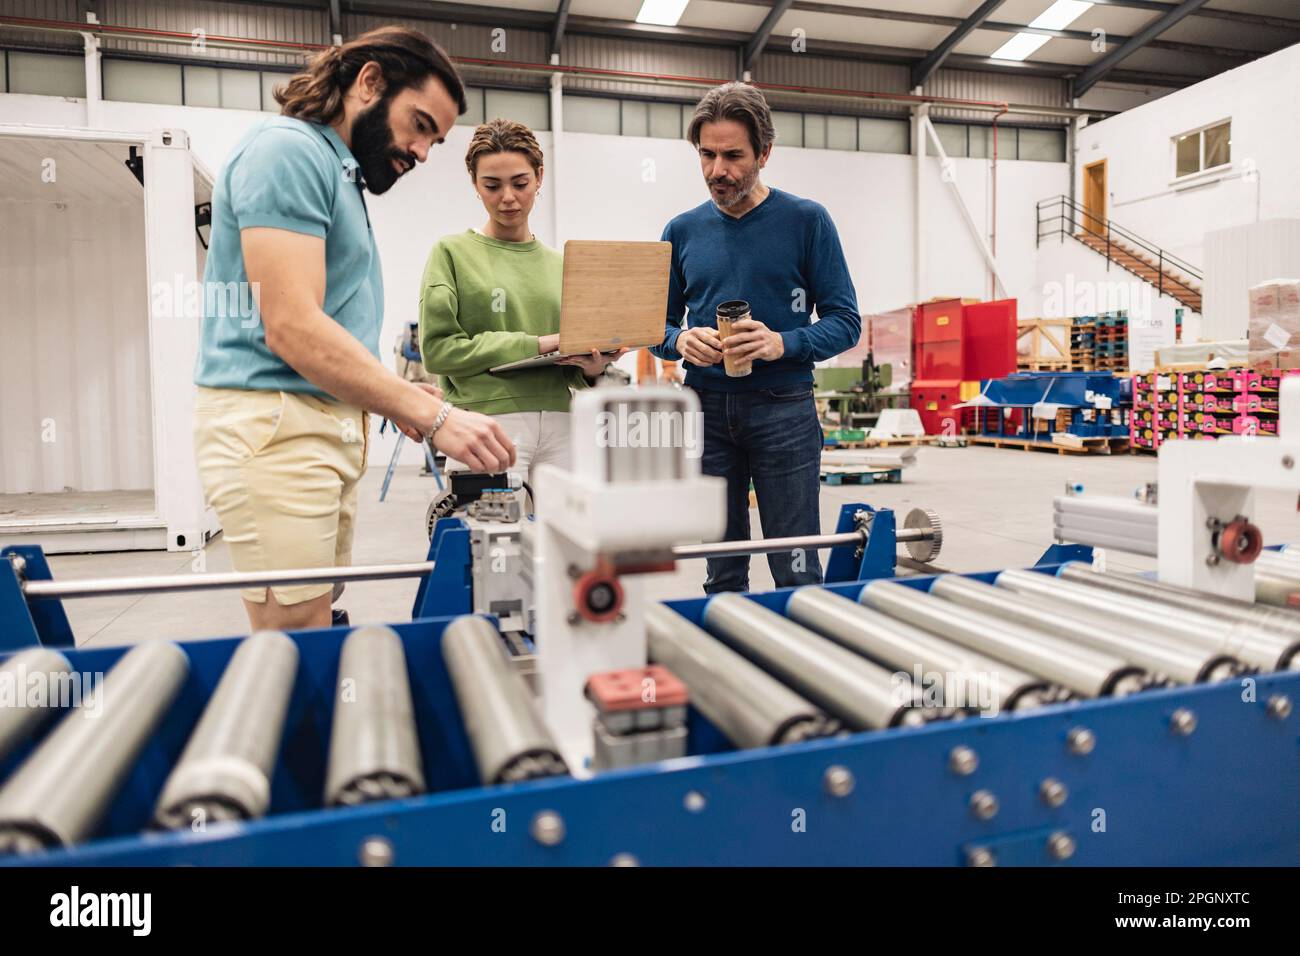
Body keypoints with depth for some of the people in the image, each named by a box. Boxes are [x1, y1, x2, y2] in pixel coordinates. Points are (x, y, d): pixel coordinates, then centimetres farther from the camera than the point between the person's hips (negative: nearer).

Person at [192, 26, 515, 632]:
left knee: (321, 623, 10)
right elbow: (292, 329, -20)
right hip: (274, 426, -9)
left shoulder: (341, 172, 21)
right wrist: (435, 416, -22)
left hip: (328, 428, 10)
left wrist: (396, 399, 7)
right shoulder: (288, 149, -8)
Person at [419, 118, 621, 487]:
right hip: (489, 420, -4)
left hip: (559, 425, 4)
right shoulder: (452, 252, 4)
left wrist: (591, 368, -6)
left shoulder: (560, 265, 15)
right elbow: (437, 348, -7)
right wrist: (536, 344, -11)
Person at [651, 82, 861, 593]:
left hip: (783, 410, -2)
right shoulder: (683, 231, 9)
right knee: (722, 575, 12)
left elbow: (844, 321, -2)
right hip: (706, 411, 3)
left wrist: (782, 343, -20)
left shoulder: (806, 220, 0)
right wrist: (682, 341, -11)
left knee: (797, 573, 2)